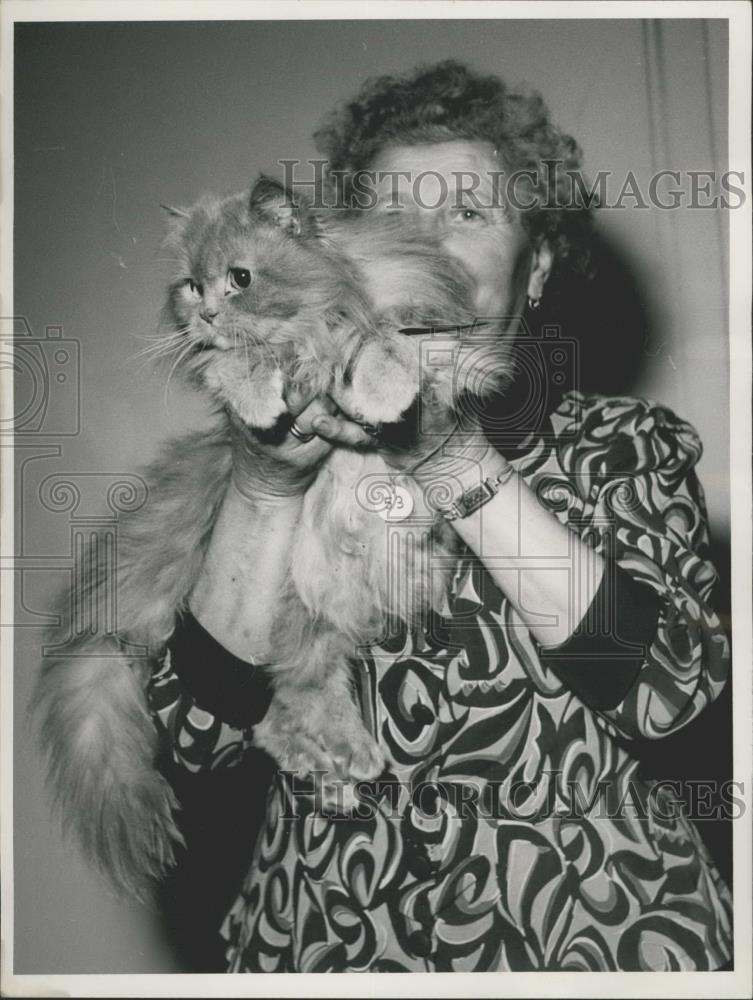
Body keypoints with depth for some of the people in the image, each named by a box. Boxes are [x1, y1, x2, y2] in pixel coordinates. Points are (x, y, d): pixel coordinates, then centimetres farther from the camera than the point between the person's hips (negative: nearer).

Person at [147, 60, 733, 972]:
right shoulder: (294, 450, 1)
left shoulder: (624, 444, 1)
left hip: (588, 927, 0)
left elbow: (666, 685, -15)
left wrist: (462, 466, -21)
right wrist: (264, 487, -19)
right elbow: (200, 728, -8)